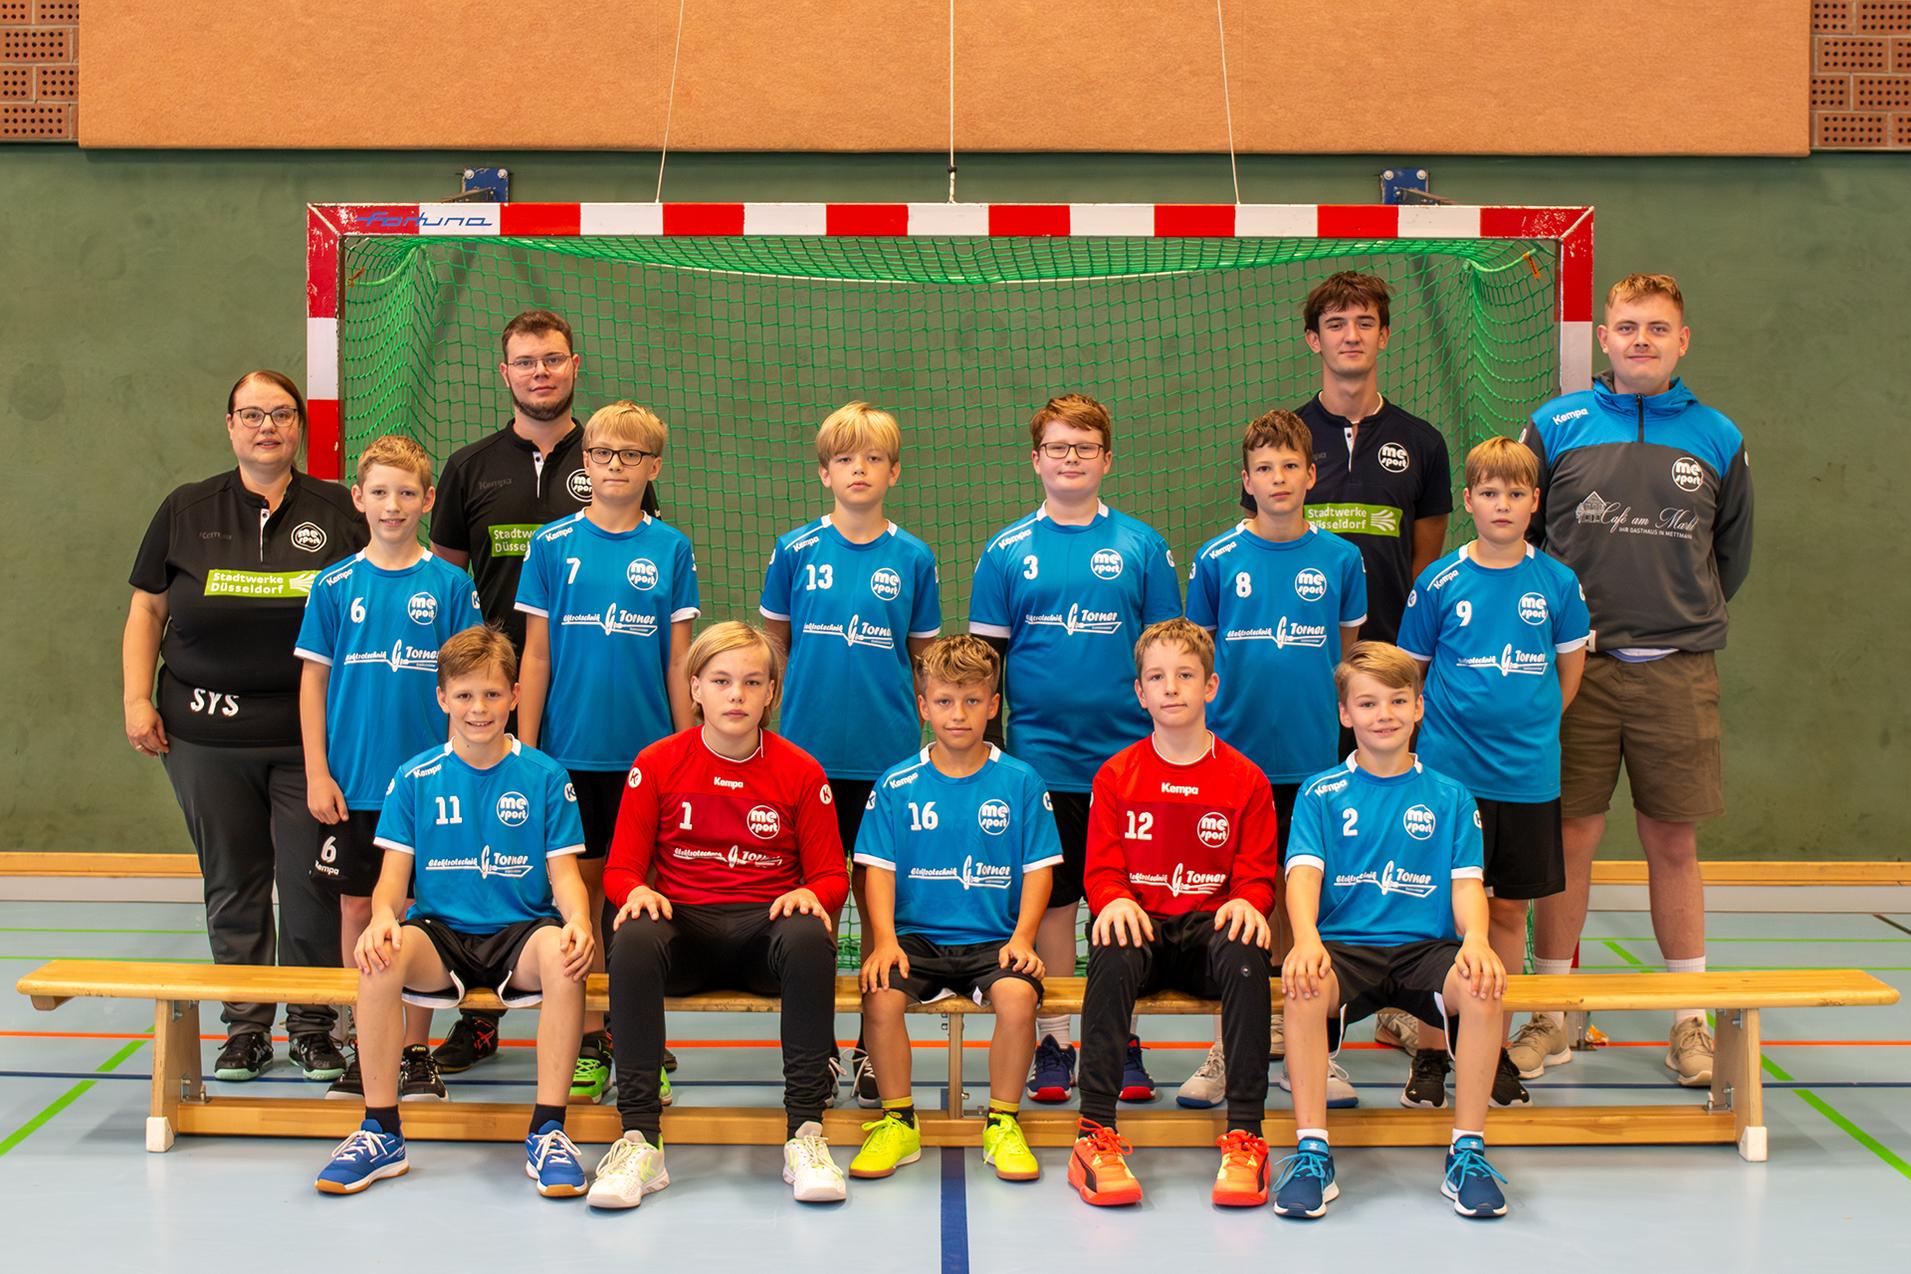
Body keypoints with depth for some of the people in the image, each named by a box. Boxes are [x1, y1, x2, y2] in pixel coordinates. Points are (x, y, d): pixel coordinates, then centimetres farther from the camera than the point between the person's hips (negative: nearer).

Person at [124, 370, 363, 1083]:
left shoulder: (339, 514, 7)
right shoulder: (186, 512, 9)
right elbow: (147, 610, 11)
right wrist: (137, 700, 2)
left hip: (309, 735, -1)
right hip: (207, 737, 1)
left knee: (312, 883, -1)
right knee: (232, 884, 7)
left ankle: (313, 1026, 12)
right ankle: (245, 1027, 18)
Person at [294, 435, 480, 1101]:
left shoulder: (450, 585, 0)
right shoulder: (335, 585, 2)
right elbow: (313, 680, 5)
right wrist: (318, 773, -1)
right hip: (353, 782, 1)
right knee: (358, 906, 7)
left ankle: (416, 1050, 15)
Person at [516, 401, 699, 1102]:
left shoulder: (670, 549, 4)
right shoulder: (553, 544, 2)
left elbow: (677, 660, 5)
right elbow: (536, 655, 4)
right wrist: (524, 752, 1)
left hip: (650, 751, 0)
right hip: (572, 750, 0)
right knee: (581, 887, 5)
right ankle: (588, 1043, 14)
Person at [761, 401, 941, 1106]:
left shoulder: (912, 557, 3)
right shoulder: (795, 551, 2)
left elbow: (922, 659, 10)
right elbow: (773, 646, 11)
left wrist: (925, 732, 6)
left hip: (887, 754, 0)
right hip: (806, 751, 0)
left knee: (878, 891, 5)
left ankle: (874, 1042, 15)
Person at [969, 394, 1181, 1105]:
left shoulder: (1141, 547, 3)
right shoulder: (1007, 552, 4)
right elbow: (985, 655, 7)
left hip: (1128, 754, 0)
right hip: (1040, 755, 0)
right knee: (1051, 899, 7)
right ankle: (1053, 1041, 16)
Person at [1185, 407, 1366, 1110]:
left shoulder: (1339, 558, 3)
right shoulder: (1218, 558, 0)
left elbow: (1346, 652, 13)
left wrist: (1324, 711, 9)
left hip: (1314, 756, 1)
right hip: (1234, 754, -1)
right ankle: (1231, 1044, 13)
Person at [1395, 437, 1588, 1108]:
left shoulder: (1555, 582, 1)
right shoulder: (1439, 582, -2)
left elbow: (1570, 668, 13)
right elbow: (1411, 672, 7)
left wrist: (1532, 727, 9)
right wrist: (1448, 728, 3)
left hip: (1528, 775, 2)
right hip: (1448, 772, -2)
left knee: (1509, 909, 9)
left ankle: (1494, 1046, 21)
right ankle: (1430, 1051, 9)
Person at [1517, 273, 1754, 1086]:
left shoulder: (1717, 439, 6)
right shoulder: (1555, 427, 3)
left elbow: (1733, 554, 18)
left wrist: (1685, 619, 14)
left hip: (1678, 672, 1)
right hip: (1577, 665, -1)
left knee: (1674, 845, 7)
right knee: (1570, 839, 3)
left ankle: (1691, 1021, 17)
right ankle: (1550, 1018, 13)